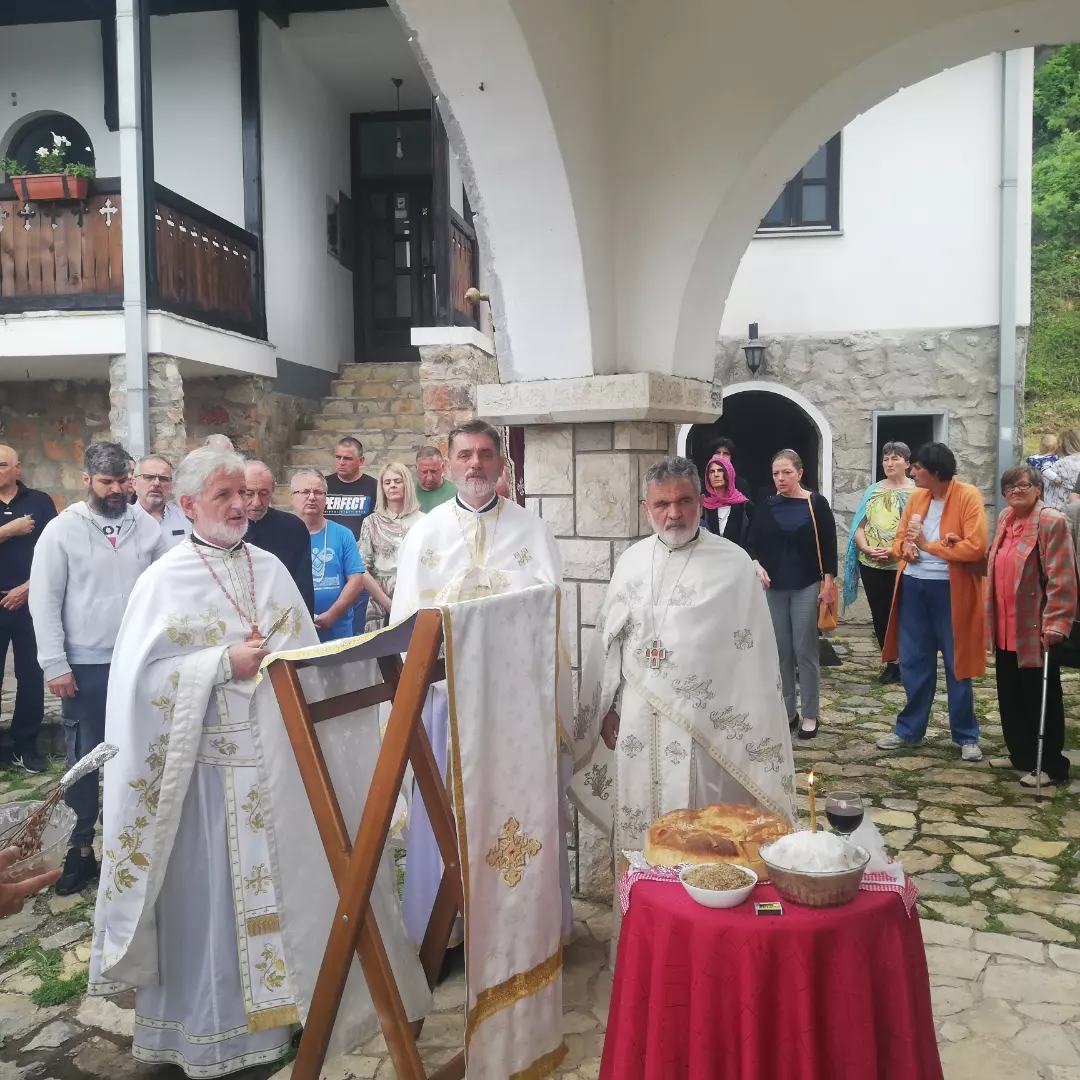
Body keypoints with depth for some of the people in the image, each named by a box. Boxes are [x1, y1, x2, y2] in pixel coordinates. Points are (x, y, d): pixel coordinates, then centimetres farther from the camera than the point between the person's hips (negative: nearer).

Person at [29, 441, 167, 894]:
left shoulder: (147, 527, 2)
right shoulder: (61, 530, -4)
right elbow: (44, 601, -5)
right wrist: (55, 664, -9)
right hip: (85, 666, -2)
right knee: (84, 759, 8)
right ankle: (82, 847, 22)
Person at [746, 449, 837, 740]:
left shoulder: (816, 504, -3)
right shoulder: (767, 506, 4)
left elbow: (828, 546, -3)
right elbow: (752, 544, 6)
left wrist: (828, 585, -8)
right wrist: (756, 565, -14)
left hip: (806, 586, -3)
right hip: (774, 588, 3)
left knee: (805, 649, -1)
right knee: (780, 650, 7)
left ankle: (810, 715, 10)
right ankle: (787, 712, 18)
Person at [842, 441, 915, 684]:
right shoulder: (872, 491, 10)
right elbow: (859, 526, 7)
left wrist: (894, 550, -22)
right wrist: (867, 548, -11)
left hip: (902, 565, -4)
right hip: (871, 565, 4)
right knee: (879, 615, 9)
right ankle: (891, 662, 23)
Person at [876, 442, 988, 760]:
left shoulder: (967, 496, -10)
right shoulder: (915, 497, 7)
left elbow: (975, 547, -18)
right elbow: (899, 538, 15)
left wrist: (928, 544, -15)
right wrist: (905, 546, -9)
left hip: (951, 589, -5)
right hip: (913, 587, 5)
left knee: (957, 666, 6)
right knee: (913, 662, 13)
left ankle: (966, 737, 19)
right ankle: (909, 728, 26)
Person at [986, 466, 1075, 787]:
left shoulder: (1051, 521, -14)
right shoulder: (1005, 518, 11)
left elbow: (1061, 579, -18)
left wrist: (1055, 623, -22)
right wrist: (991, 616, 18)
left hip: (1035, 629, -8)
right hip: (1005, 627, 8)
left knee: (1041, 698, 3)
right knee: (1010, 695, 16)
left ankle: (1052, 766, 15)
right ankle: (1020, 754, 31)